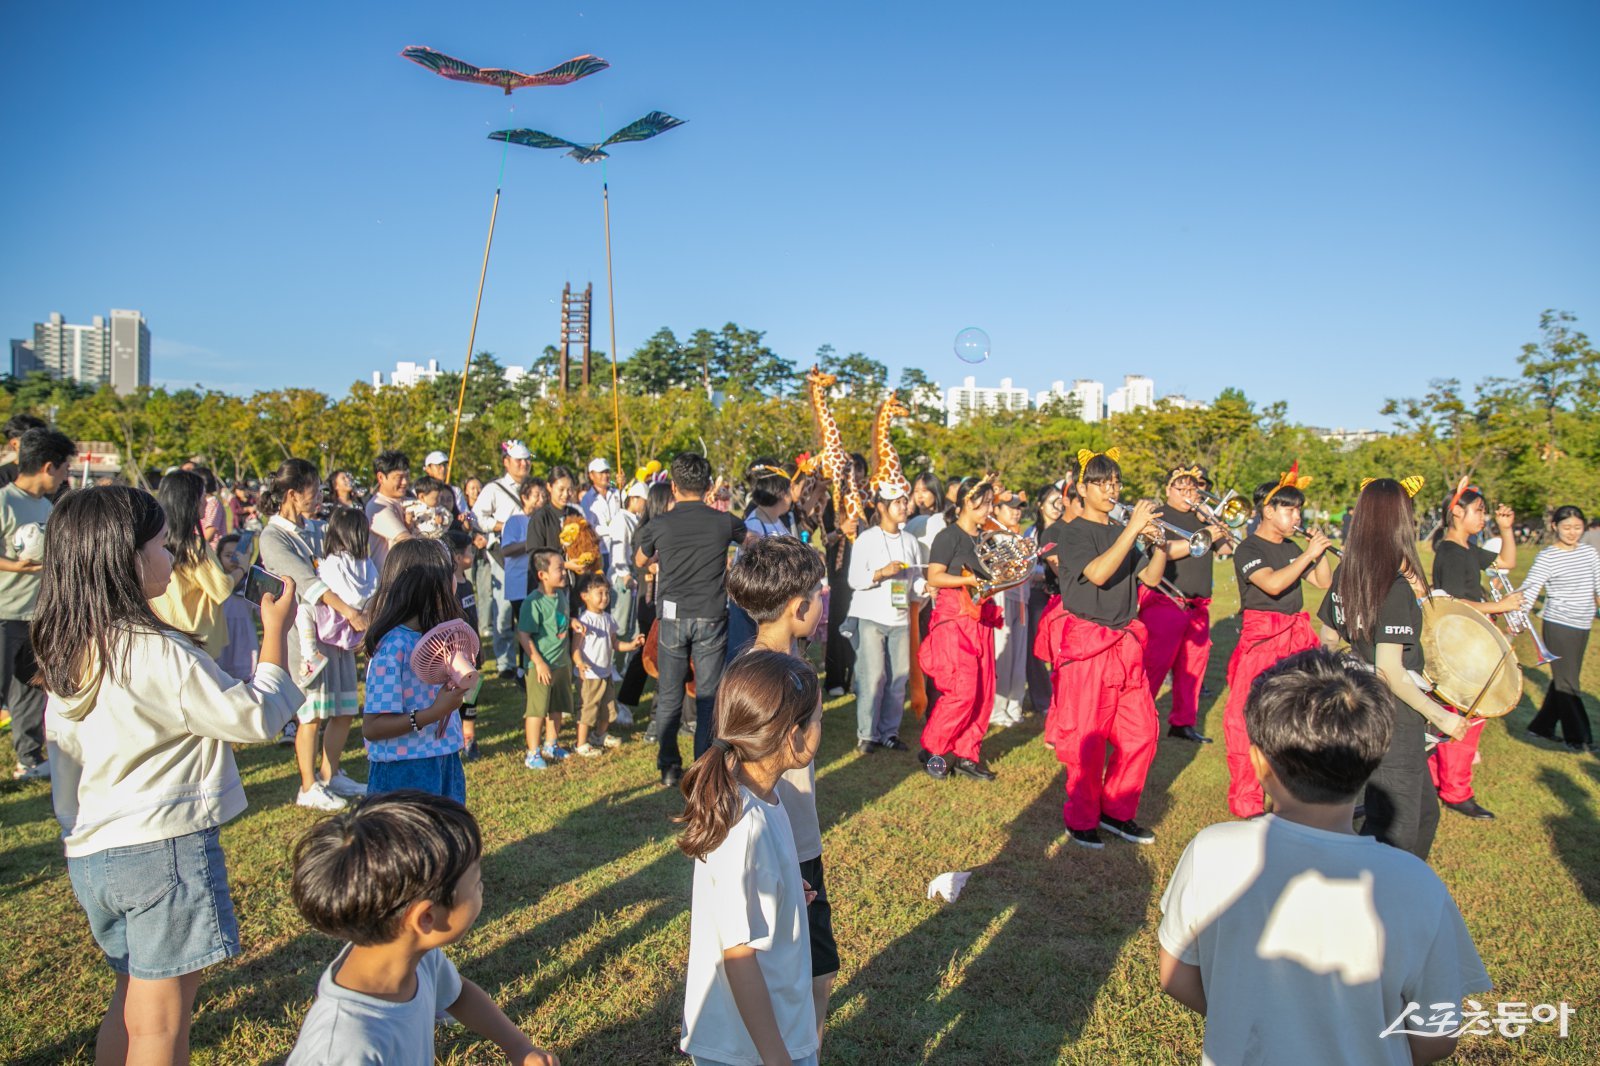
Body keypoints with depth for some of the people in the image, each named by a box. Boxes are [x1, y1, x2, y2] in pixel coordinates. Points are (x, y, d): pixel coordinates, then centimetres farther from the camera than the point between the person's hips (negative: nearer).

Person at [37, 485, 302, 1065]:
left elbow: (64, 756, 13)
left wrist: (75, 831, 23)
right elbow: (257, 717, -15)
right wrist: (276, 631, -5)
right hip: (163, 848, -8)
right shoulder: (155, 652, -21)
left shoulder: (64, 653, 4)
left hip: (91, 855, 8)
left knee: (130, 1000, 24)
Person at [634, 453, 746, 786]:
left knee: (669, 696, 11)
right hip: (711, 618, 0)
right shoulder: (724, 522, -4)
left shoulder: (658, 525, -4)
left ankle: (669, 768, 18)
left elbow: (641, 561, 16)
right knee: (709, 696, 6)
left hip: (672, 617, 0)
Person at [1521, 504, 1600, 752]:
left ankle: (1541, 727, 27)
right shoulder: (1546, 557, -10)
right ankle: (1577, 737, 10)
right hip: (1558, 626, -6)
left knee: (1563, 679, 13)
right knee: (1568, 683, 0)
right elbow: (1529, 590, -17)